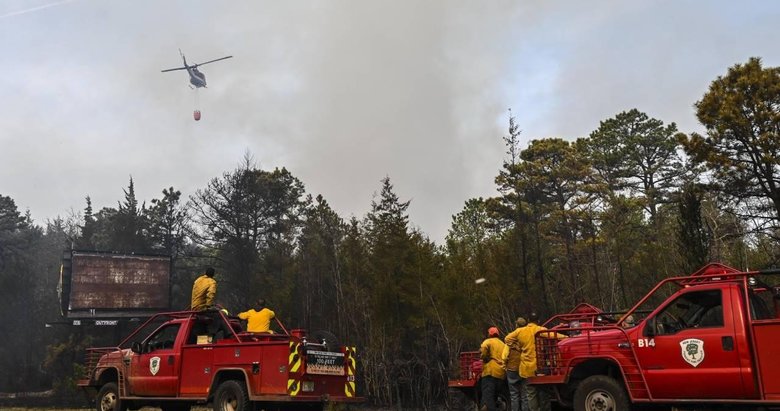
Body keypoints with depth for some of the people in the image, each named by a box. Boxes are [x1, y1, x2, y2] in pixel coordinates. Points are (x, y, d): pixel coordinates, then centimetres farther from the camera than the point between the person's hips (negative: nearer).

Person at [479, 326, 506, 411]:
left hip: (490, 371, -6)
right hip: (501, 373, 6)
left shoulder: (488, 341, 3)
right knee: (493, 397, 14)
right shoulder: (502, 344, 23)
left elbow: (483, 351, -17)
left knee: (487, 396, -12)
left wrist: (485, 359, -1)